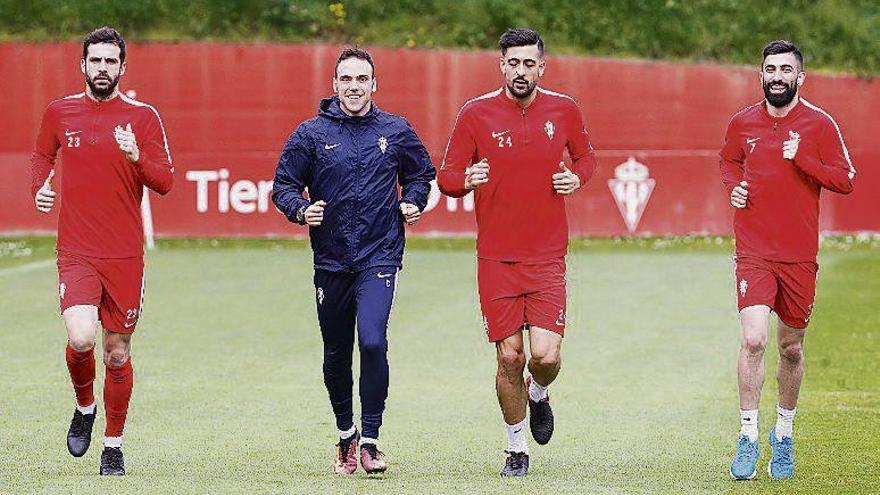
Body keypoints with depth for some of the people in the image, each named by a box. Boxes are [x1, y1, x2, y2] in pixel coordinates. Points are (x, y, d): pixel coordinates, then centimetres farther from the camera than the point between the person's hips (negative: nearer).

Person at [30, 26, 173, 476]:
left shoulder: (143, 117, 1)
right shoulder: (59, 113, 5)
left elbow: (164, 181, -2)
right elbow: (41, 156, 24)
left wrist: (136, 157, -21)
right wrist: (39, 188, 4)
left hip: (125, 254, 0)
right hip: (75, 253, 0)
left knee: (117, 352, 6)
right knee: (81, 340, -20)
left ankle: (113, 445, 22)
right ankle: (84, 407, 11)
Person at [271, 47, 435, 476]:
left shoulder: (395, 131, 5)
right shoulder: (312, 133, 2)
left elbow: (422, 172, 21)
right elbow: (283, 184, 6)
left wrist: (412, 202, 3)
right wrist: (301, 210, -13)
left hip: (379, 258, -1)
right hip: (331, 260, 1)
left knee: (372, 342, -19)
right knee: (336, 356, 10)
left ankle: (370, 440, -10)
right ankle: (345, 436, 30)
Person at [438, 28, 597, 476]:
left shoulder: (563, 110, 2)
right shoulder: (476, 113, -3)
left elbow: (586, 156, 20)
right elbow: (446, 177, 1)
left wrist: (577, 177, -2)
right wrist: (465, 180, -21)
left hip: (547, 258, 1)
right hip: (496, 258, 0)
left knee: (546, 355, -11)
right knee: (510, 358, 0)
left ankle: (538, 394, 26)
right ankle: (517, 448, 20)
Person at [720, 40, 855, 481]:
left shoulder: (819, 125, -2)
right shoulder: (742, 123, 5)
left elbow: (845, 180, -3)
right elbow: (729, 162, 24)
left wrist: (802, 159, -16)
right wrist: (733, 187, 3)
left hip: (799, 255, 0)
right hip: (753, 253, 0)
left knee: (791, 348, 10)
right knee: (753, 339, -16)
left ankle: (784, 432, 29)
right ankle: (748, 437, -9)